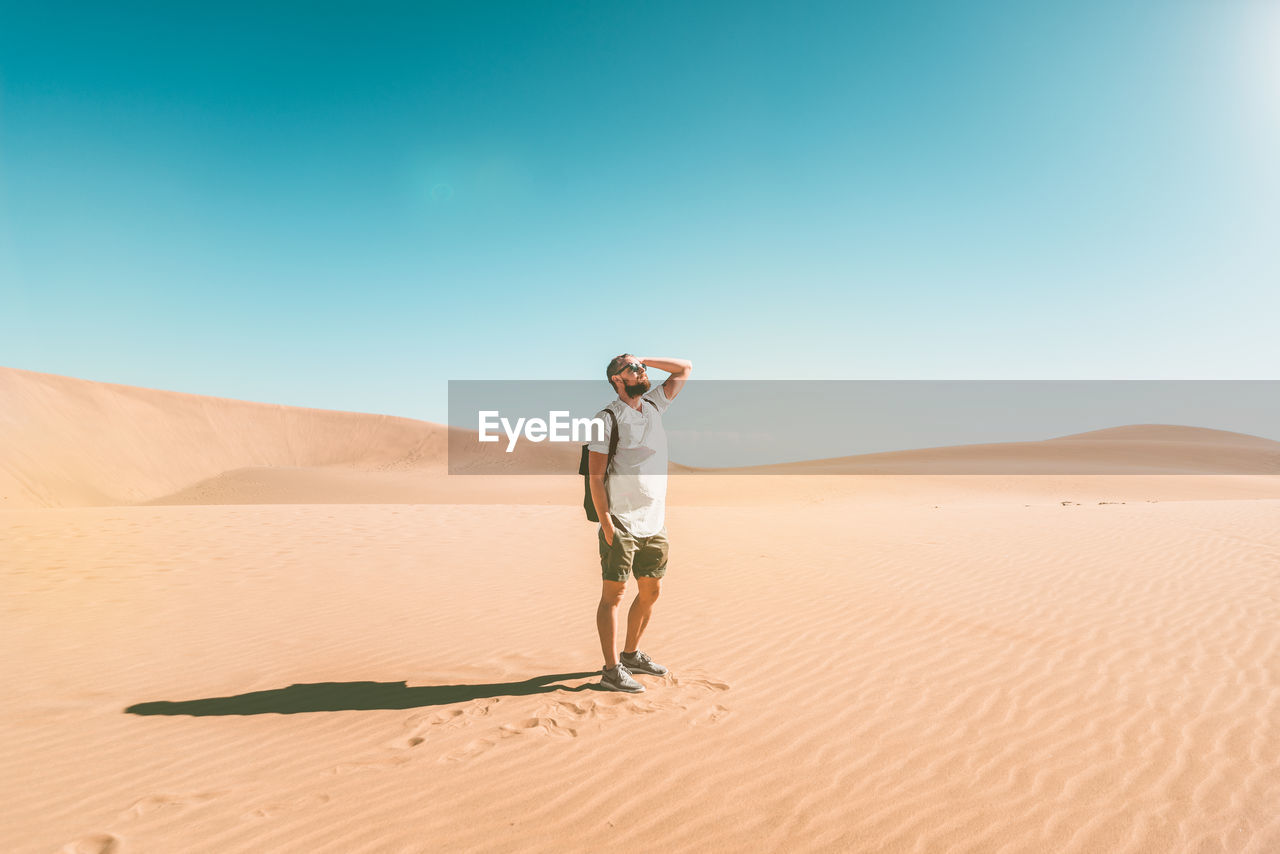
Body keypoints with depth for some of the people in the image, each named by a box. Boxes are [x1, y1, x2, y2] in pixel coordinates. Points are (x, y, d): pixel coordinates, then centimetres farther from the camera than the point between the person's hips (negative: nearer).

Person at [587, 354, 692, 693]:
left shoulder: (654, 405, 11)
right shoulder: (608, 418, -9)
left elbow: (685, 368, 20)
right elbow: (595, 475, -12)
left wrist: (646, 360, 8)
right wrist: (606, 524, -17)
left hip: (655, 524, 7)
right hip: (622, 524, -7)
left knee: (651, 591, 14)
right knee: (613, 594, 0)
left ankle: (631, 654, 30)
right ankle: (611, 670, 7)